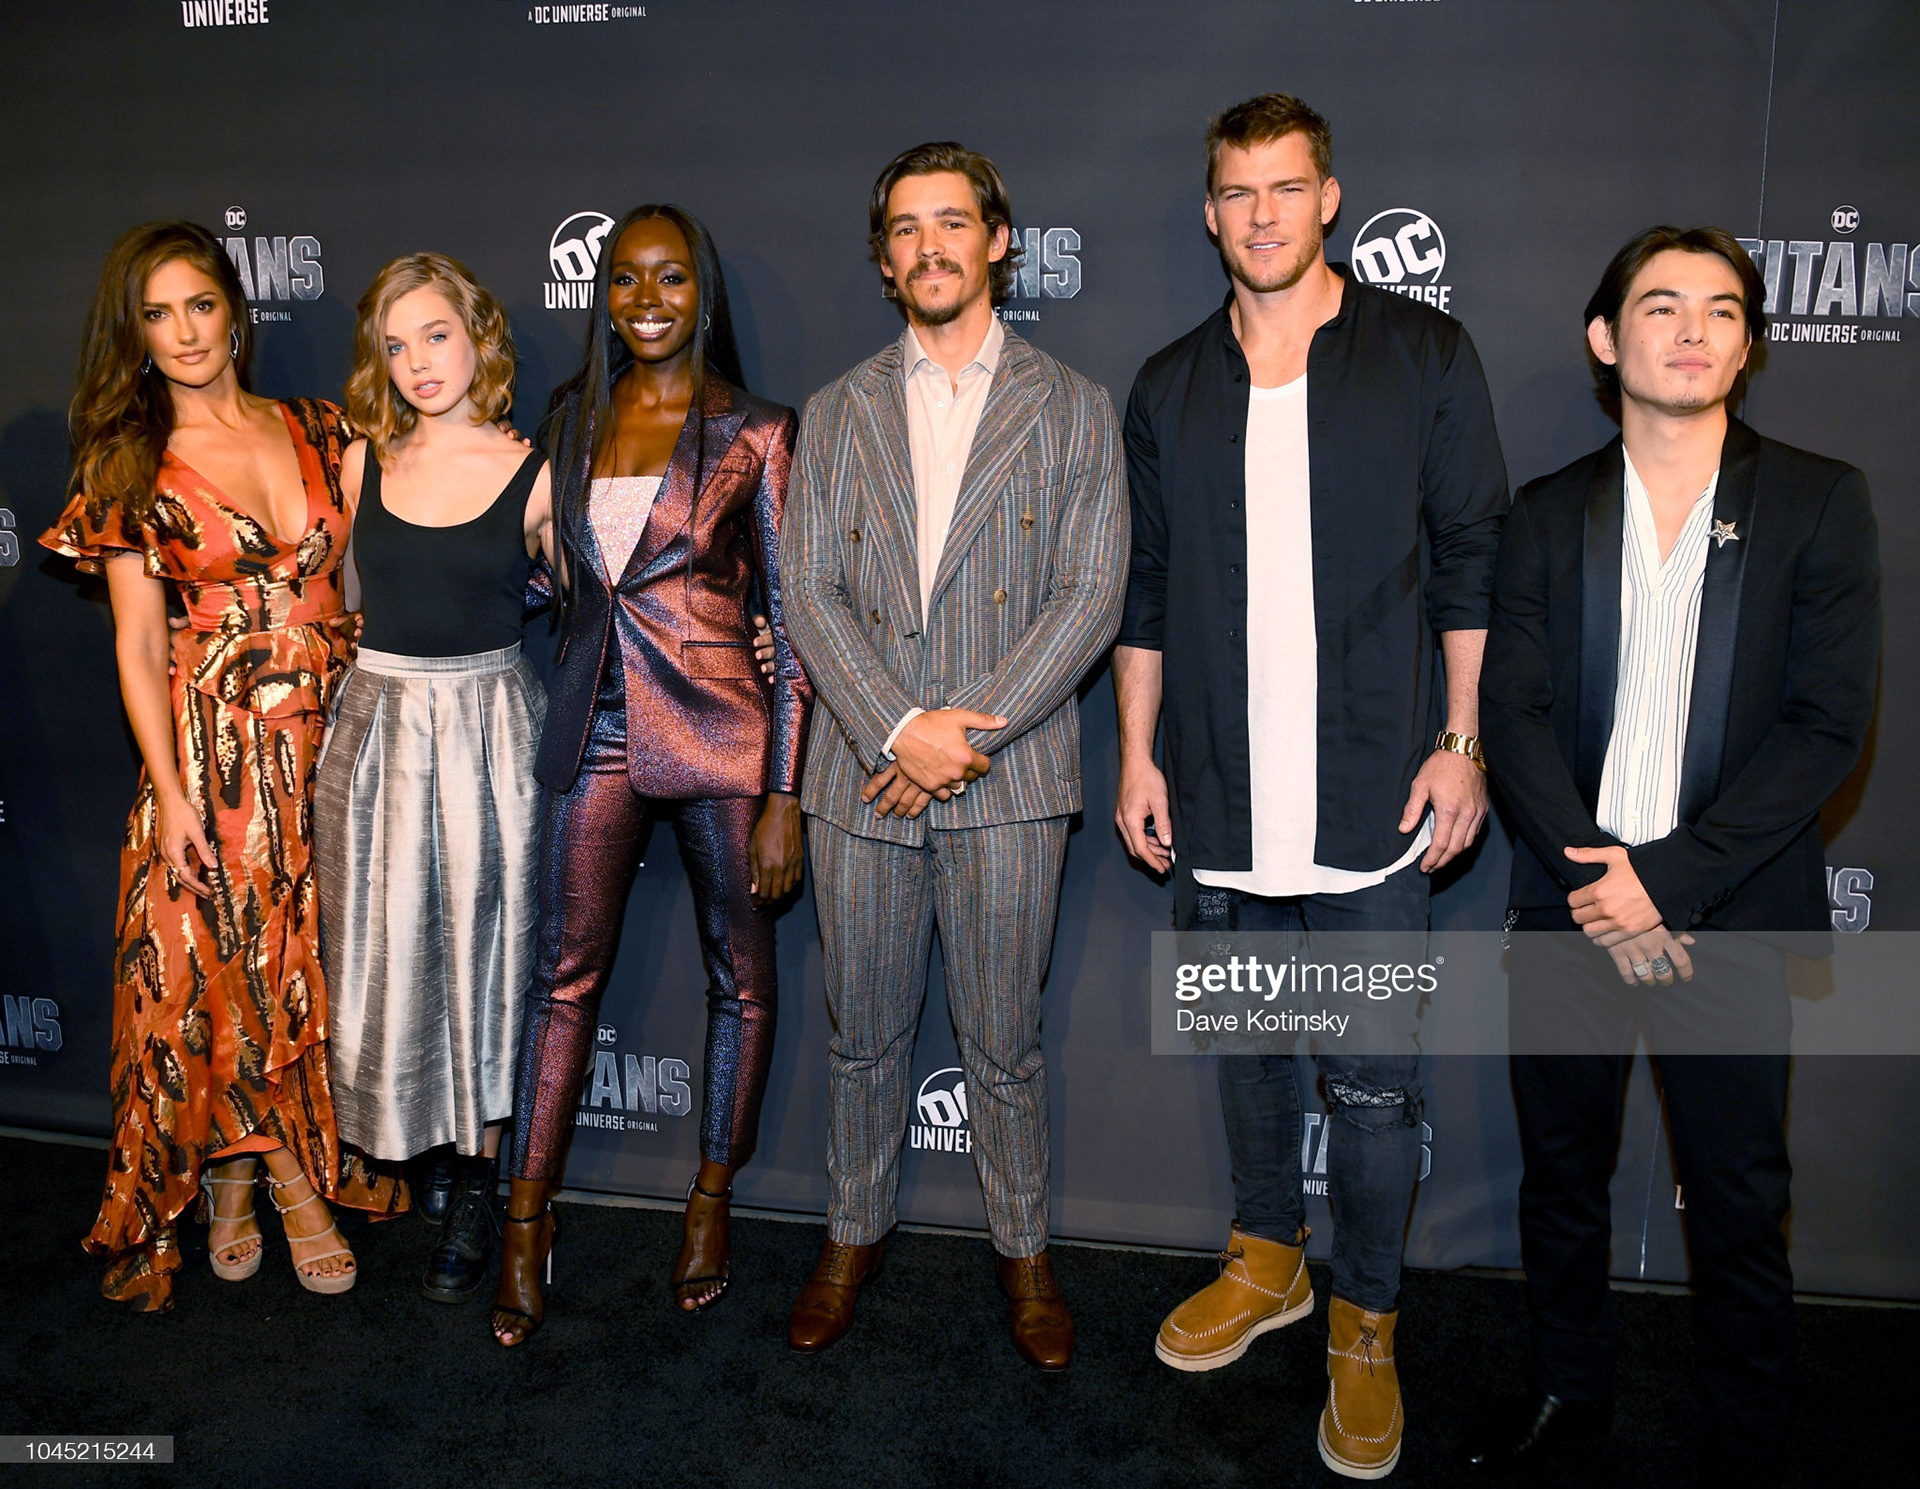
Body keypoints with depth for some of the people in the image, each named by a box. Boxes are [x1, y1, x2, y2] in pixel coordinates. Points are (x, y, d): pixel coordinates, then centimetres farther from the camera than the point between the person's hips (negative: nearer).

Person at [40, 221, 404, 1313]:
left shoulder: (321, 432, 6)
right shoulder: (131, 465, 0)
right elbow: (138, 642, -2)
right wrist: (172, 792, -9)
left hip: (334, 731, 2)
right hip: (214, 737, -2)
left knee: (316, 959, 7)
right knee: (218, 956, 4)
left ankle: (247, 1184, 27)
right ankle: (287, 1180, 25)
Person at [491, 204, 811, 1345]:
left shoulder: (753, 433, -5)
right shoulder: (576, 417, 8)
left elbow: (792, 619, -7)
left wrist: (784, 795, -10)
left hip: (720, 732, -3)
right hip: (598, 728, 3)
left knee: (740, 975, 9)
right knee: (566, 971, 7)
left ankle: (714, 1198, 29)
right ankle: (529, 1217, 21)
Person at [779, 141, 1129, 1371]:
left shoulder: (1072, 408, 5)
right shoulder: (837, 413, 10)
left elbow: (1090, 595, -4)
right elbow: (813, 595, 2)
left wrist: (969, 728, -13)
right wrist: (899, 729, -12)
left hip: (1008, 778, -2)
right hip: (862, 775, 2)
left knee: (1005, 1043, 9)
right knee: (864, 1036, 14)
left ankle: (1024, 1248, 29)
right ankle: (856, 1234, 33)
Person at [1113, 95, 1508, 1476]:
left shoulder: (1423, 354, 1)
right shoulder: (1172, 385, 9)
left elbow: (1473, 560, 1)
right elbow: (1146, 586, 11)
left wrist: (1464, 742, -5)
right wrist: (1137, 755, 7)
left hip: (1373, 799, -3)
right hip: (1219, 802, 3)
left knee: (1375, 1081, 3)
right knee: (1247, 1049, 17)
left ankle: (1365, 1321, 24)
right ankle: (1267, 1257, 38)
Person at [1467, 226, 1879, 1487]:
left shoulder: (1819, 504, 0)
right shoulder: (1549, 514, 6)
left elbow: (1829, 723, -7)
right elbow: (1513, 711, 0)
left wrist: (1668, 877, -14)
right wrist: (1597, 879, -12)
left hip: (1727, 916, -2)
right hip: (1570, 908, 3)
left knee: (1739, 1211, 7)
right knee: (1561, 1177, 15)